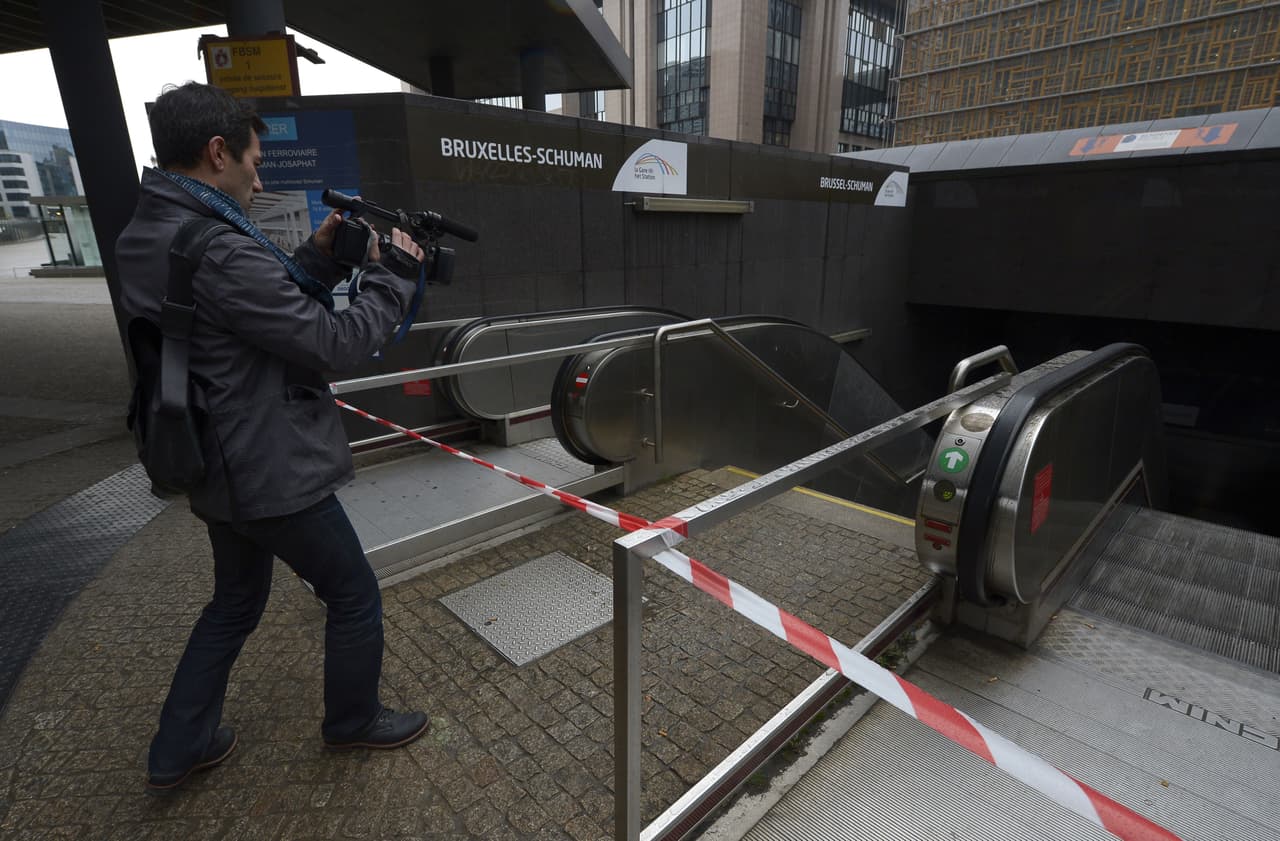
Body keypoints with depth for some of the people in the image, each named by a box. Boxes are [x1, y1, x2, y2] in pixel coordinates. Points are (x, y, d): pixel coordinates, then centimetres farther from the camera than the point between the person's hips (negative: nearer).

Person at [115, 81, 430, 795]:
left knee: (237, 602, 27)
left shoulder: (145, 239, 5)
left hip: (220, 472, 9)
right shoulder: (224, 254, -26)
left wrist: (322, 256, 3)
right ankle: (354, 720, 34)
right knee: (355, 597, 12)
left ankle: (180, 749, 40)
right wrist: (394, 275, -10)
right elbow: (336, 345, -22)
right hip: (276, 475, -9)